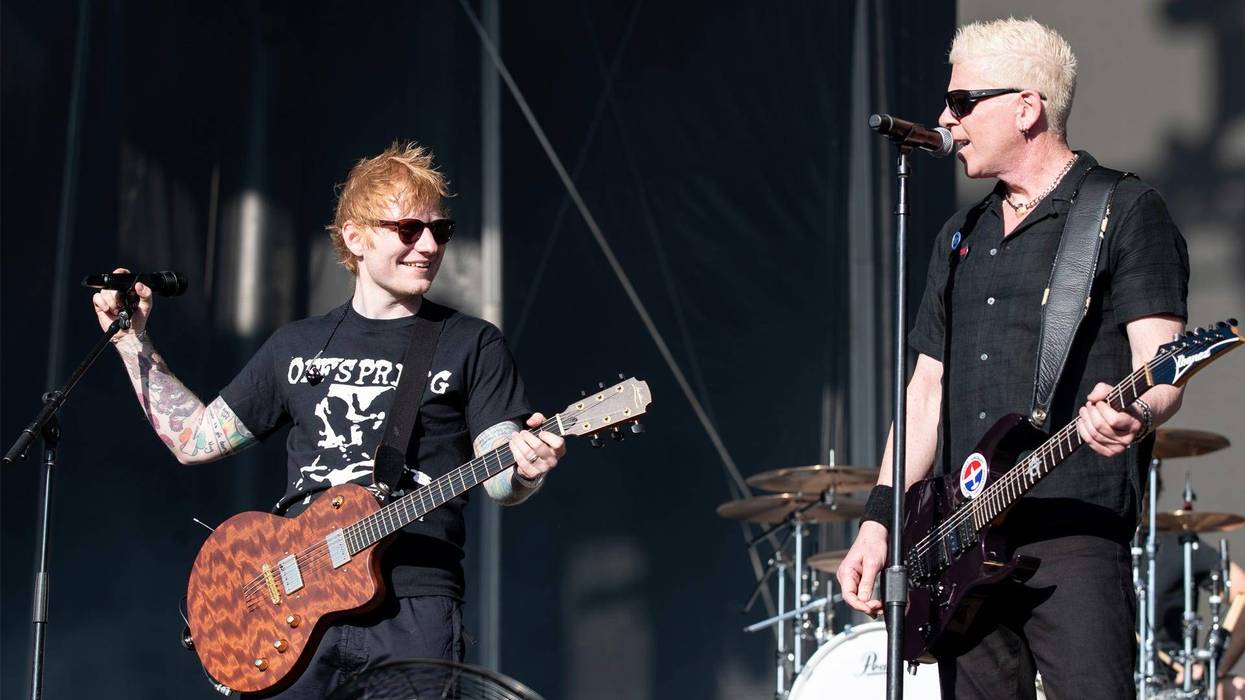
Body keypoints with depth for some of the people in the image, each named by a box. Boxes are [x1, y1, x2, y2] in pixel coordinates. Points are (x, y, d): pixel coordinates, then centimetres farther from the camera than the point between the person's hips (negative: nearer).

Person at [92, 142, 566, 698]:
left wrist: (527, 467, -23)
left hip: (412, 610, -3)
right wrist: (133, 339, 18)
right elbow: (194, 438, 22)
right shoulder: (298, 347, 18)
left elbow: (499, 481, 0)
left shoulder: (472, 345, 7)